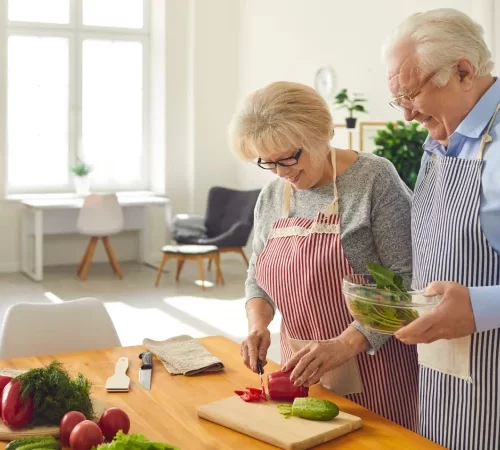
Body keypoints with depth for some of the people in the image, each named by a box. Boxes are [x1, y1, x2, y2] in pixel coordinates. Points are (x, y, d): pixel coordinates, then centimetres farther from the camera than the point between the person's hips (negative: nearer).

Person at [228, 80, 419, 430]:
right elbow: (258, 276, 15)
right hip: (301, 368, 6)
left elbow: (406, 279, -18)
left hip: (372, 364, -5)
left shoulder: (374, 179, -14)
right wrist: (258, 324, -4)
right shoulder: (271, 197, 5)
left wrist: (345, 344, -24)